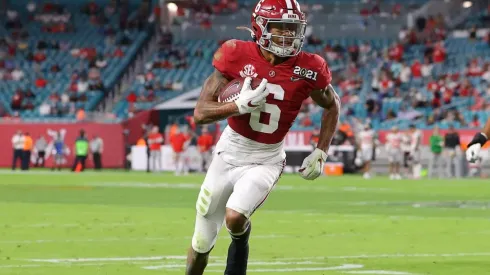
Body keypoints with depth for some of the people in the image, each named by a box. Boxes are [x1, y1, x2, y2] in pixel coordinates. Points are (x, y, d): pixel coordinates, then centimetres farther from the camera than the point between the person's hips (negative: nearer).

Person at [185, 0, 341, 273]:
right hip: (231, 151, 1)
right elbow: (201, 113, -14)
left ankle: (241, 238, 9)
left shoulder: (308, 69, -13)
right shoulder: (237, 55, -15)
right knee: (202, 243, 10)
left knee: (235, 217, -29)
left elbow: (332, 105, 8)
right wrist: (240, 105, -29)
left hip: (266, 160, -1)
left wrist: (321, 153, 0)